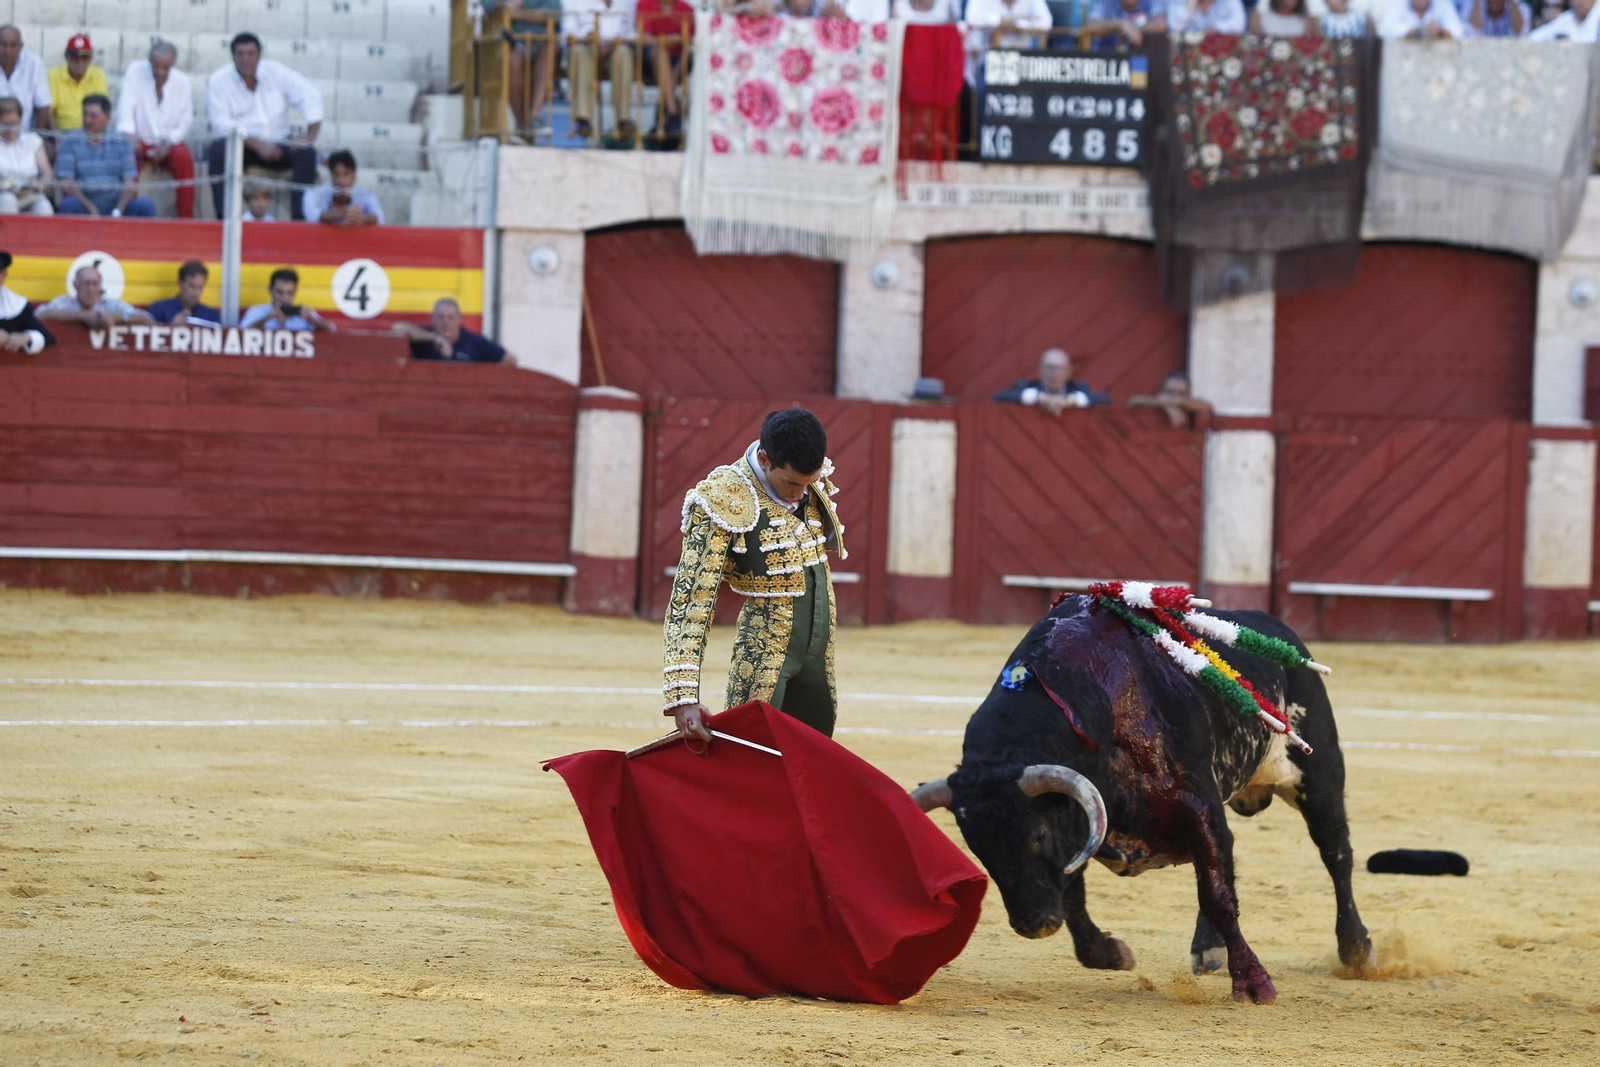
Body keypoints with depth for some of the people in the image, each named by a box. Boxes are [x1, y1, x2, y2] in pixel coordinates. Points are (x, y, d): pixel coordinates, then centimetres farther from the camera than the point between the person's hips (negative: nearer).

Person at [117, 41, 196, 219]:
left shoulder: (181, 81, 1)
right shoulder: (136, 70, -4)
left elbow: (186, 119, -1)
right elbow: (126, 106, -14)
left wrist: (168, 143, -18)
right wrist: (129, 136, -31)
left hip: (169, 143, 1)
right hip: (141, 140, -1)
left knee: (184, 158, -31)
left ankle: (186, 216, -24)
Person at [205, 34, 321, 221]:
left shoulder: (276, 72, 1)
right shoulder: (218, 81, -5)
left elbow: (311, 97, -1)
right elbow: (222, 125, -14)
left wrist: (310, 137, -15)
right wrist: (257, 144, -25)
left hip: (276, 145, 3)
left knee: (306, 153, -25)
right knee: (218, 148, -35)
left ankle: (300, 217, -25)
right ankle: (224, 215, -35)